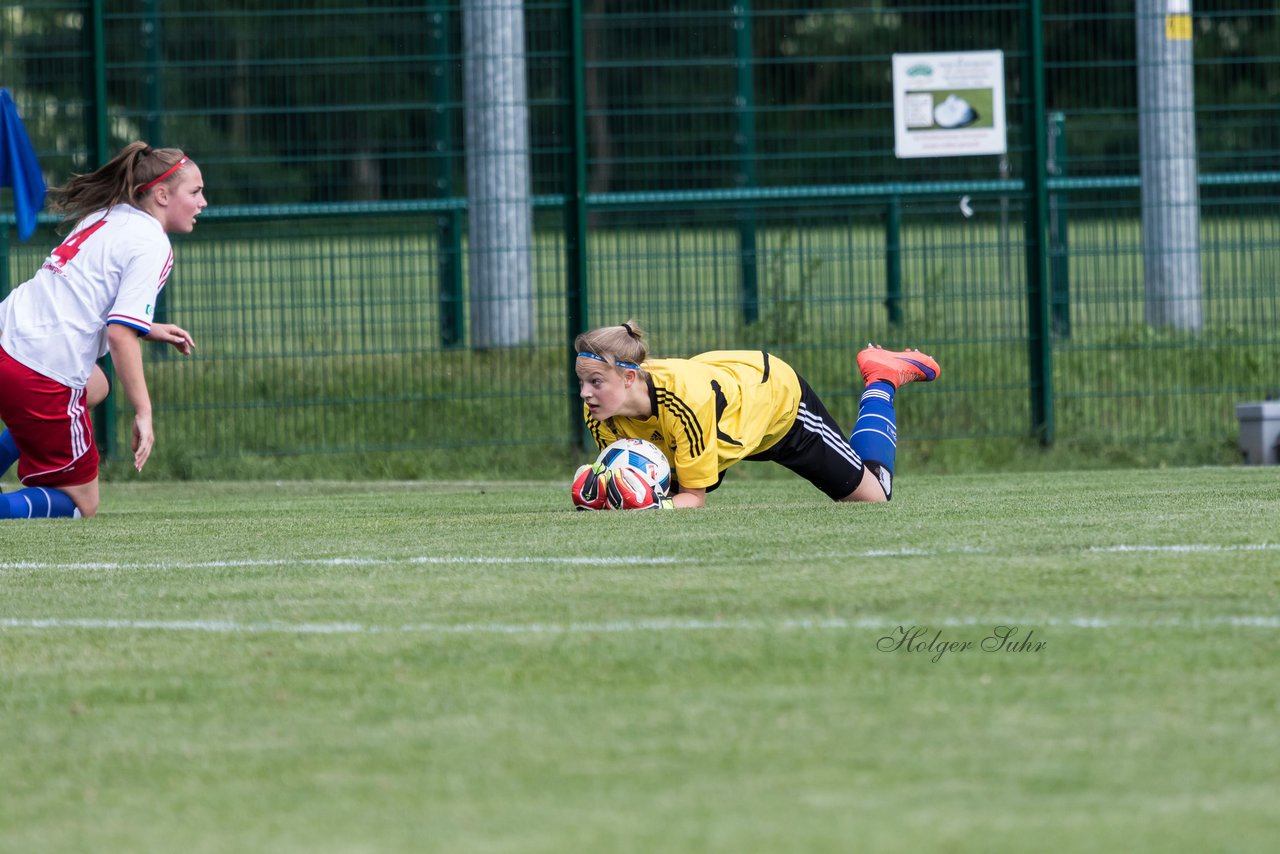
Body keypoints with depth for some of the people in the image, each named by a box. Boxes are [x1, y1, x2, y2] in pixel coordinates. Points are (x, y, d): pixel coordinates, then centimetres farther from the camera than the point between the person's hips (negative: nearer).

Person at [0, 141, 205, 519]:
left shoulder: (104, 216, 17)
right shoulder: (153, 245, -9)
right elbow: (120, 334, -18)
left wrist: (149, 328, 26)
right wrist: (143, 411, -16)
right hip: (42, 373, -8)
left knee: (94, 388, 39)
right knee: (82, 504, 3)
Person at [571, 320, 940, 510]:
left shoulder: (685, 401, -46)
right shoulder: (599, 412, -29)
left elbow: (694, 497, -36)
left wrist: (653, 506, -56)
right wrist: (605, 495, -36)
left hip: (777, 393, -5)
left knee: (873, 495, 9)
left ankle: (883, 378, 32)